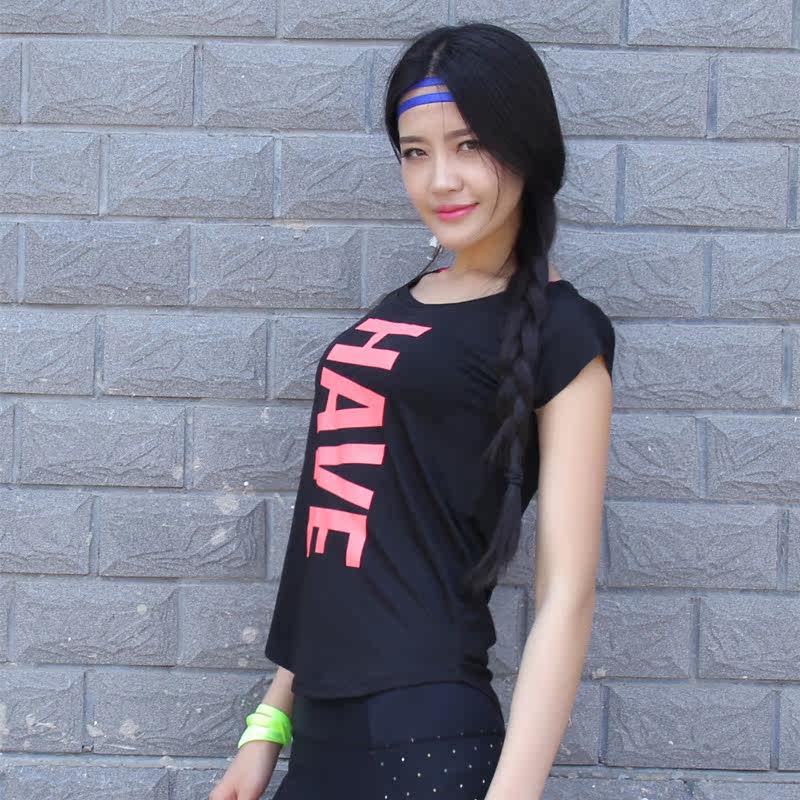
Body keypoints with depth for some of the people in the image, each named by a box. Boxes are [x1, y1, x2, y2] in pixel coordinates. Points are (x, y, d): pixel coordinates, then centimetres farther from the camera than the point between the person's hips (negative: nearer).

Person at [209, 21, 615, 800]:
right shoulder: (396, 309, 11)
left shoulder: (559, 333, -7)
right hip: (320, 732, 6)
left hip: (424, 735, -6)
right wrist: (269, 721, 13)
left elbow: (566, 591, -13)